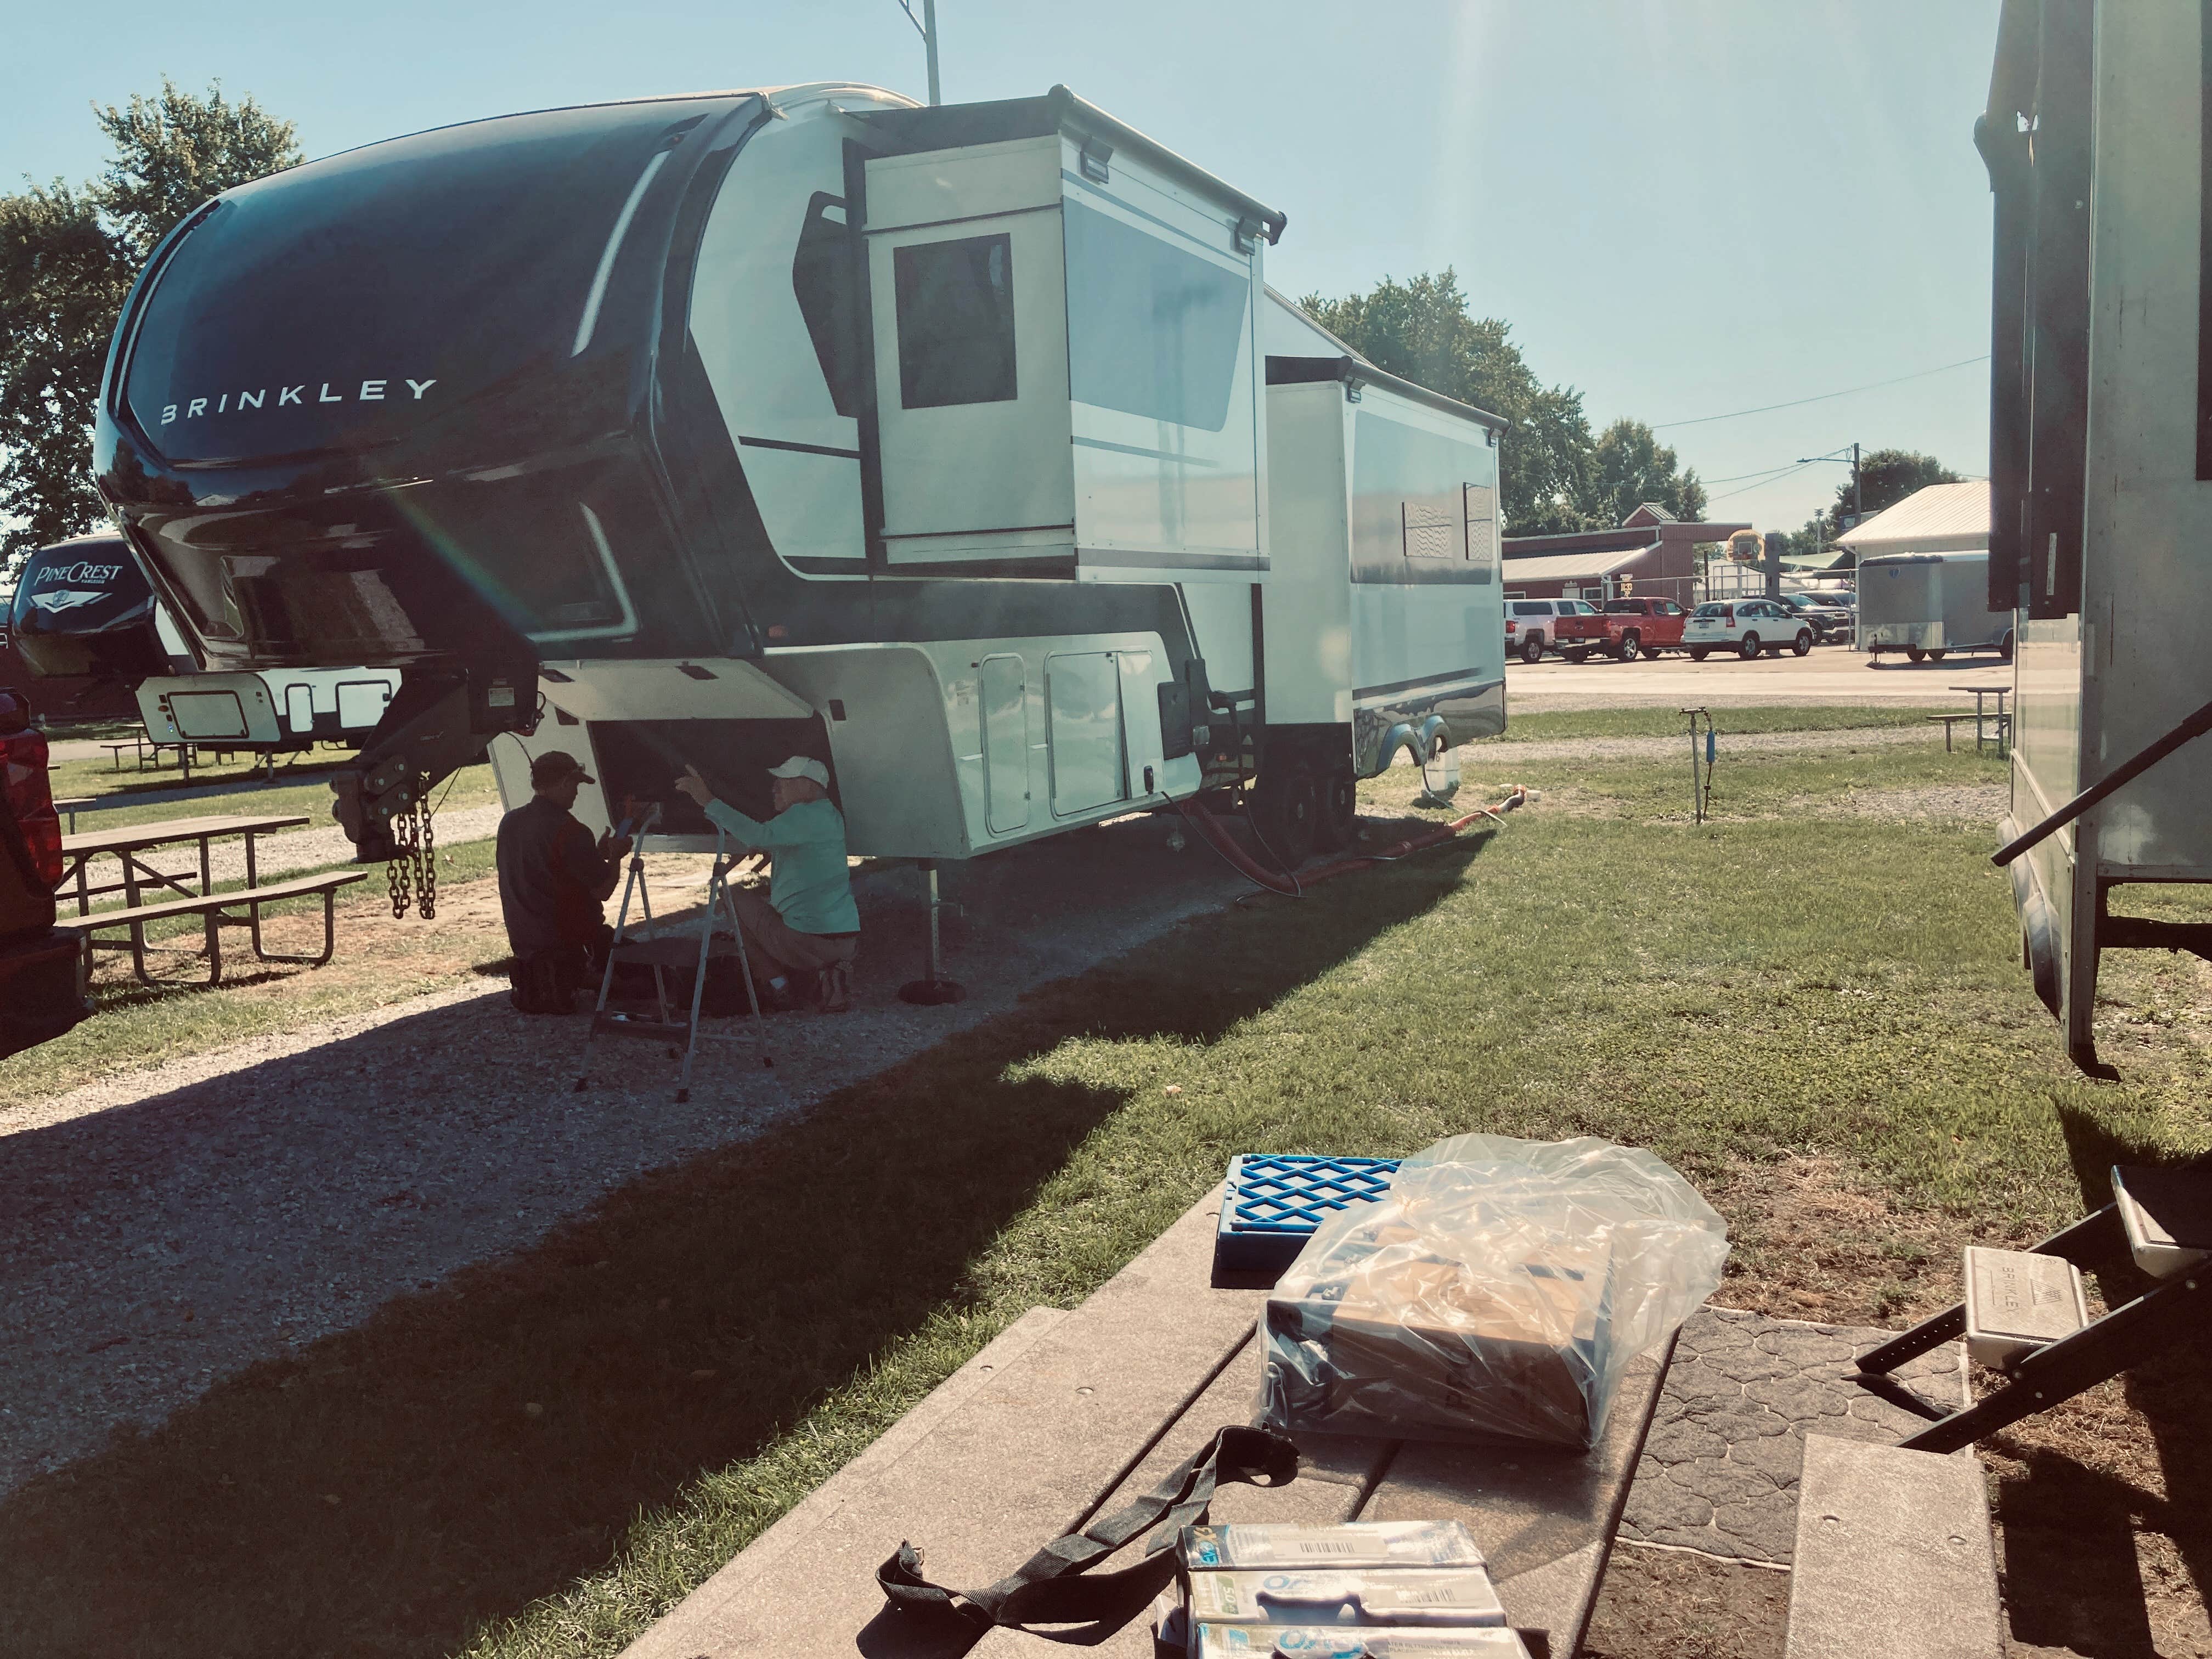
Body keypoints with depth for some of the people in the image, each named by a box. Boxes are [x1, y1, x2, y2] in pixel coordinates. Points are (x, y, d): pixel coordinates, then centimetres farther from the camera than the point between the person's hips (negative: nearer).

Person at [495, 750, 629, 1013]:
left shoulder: (509, 823, 6)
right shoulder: (568, 831, -20)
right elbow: (602, 890, -16)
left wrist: (597, 854, 17)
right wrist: (615, 857, 4)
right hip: (569, 939, -8)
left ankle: (534, 986, 11)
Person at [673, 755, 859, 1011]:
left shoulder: (807, 816, -11)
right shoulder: (830, 816, 18)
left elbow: (760, 836, -26)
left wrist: (708, 800, -22)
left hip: (811, 942, -8)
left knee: (737, 897, 11)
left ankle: (779, 987, 6)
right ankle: (830, 974, 8)